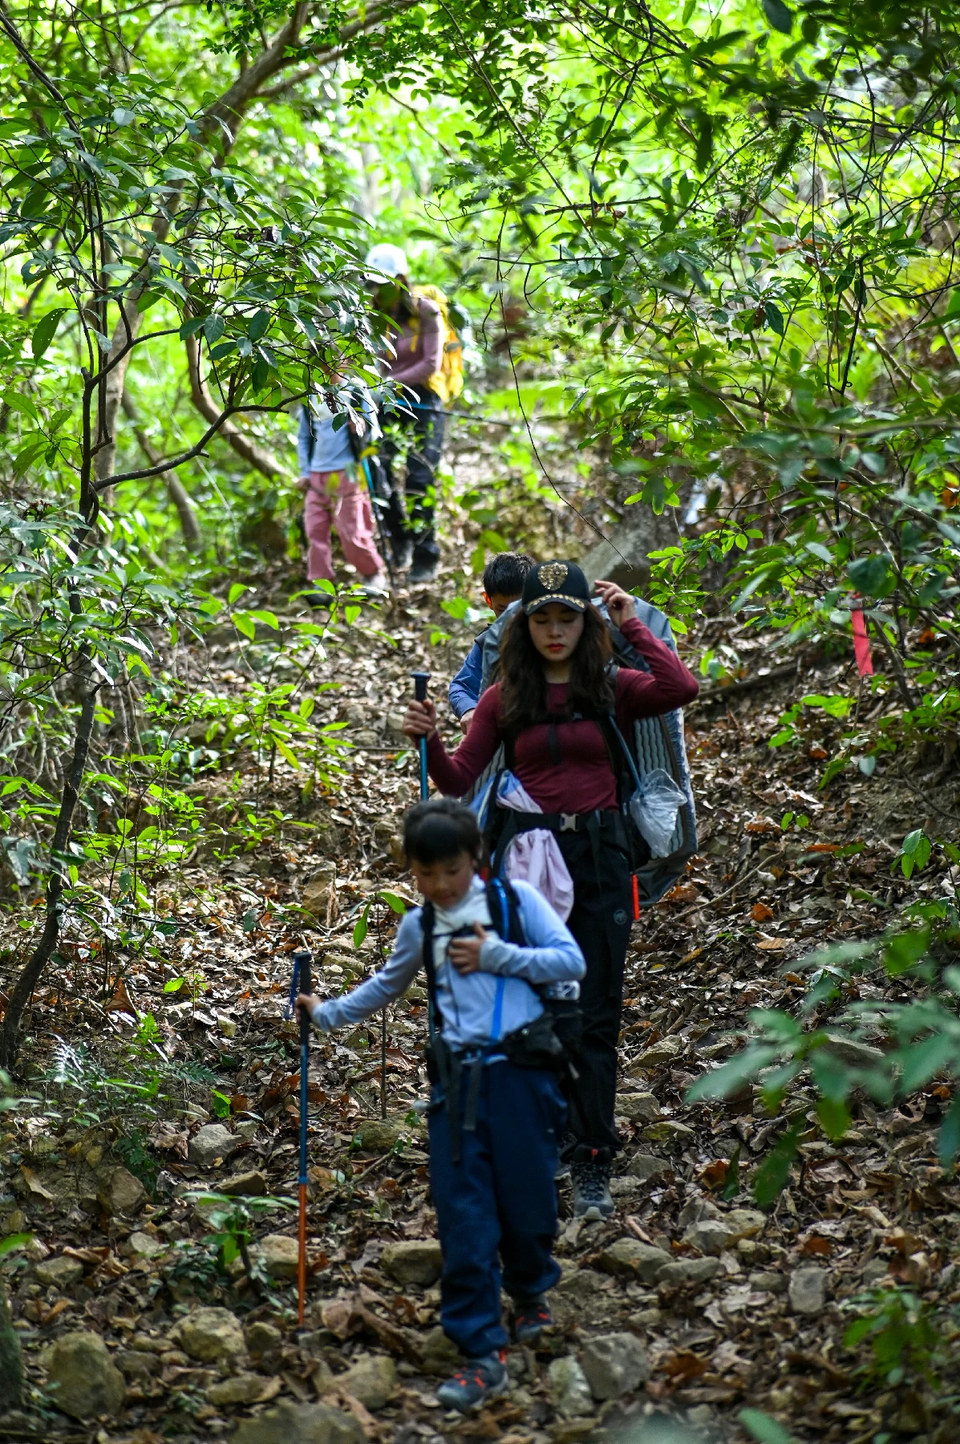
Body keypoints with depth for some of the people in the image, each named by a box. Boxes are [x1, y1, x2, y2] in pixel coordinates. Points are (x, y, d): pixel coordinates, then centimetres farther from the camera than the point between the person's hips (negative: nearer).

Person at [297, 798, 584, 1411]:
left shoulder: (515, 899, 0)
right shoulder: (418, 927, 12)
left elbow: (572, 960, -6)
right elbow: (386, 987, 29)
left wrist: (494, 955, -11)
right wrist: (327, 1013, 28)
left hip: (521, 1072, -3)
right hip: (459, 1079, 3)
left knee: (527, 1203, 6)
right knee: (463, 1219, -3)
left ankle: (531, 1292, 39)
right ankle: (484, 1354, 2)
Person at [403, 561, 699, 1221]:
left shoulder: (613, 689, 4)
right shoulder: (505, 699, 7)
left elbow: (683, 688, -15)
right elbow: (459, 780, 6)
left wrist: (631, 623, -8)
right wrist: (430, 741, -12)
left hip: (598, 854, -1)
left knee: (596, 1015, -1)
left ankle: (592, 1167, 2)